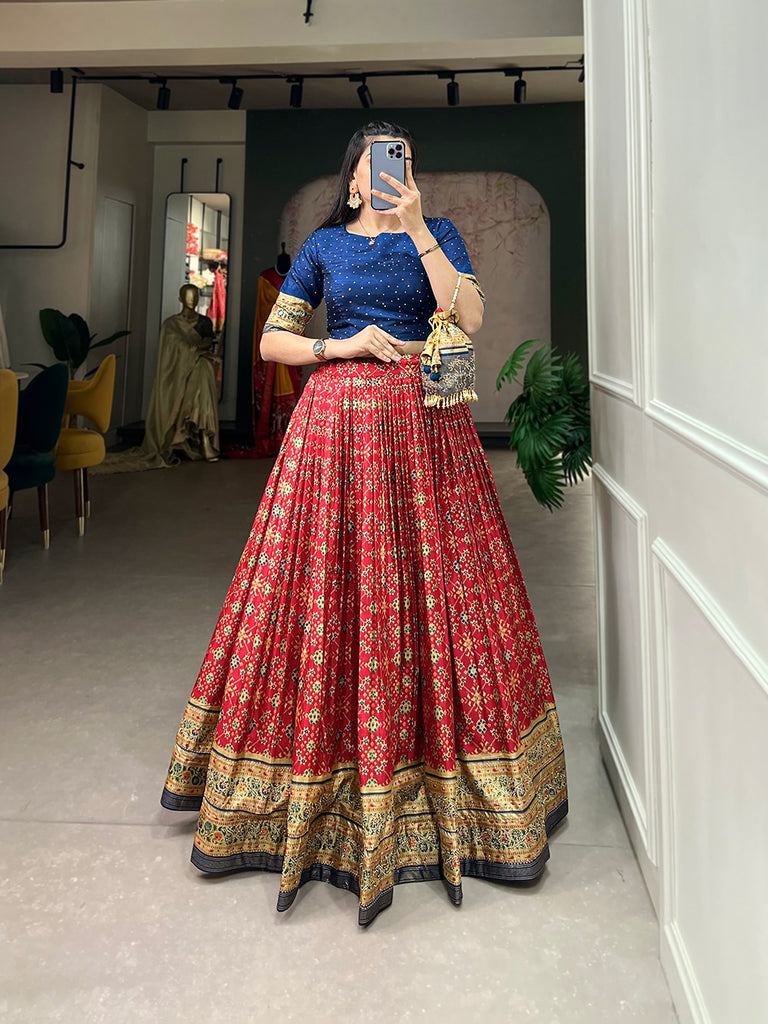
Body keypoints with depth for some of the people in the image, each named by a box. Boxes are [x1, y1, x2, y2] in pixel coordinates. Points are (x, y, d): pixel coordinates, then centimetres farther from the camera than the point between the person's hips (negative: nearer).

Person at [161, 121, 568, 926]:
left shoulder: (437, 233, 12)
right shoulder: (324, 245, 14)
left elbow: (469, 318, -6)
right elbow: (272, 340, 10)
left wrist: (417, 229, -10)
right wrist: (340, 346, -6)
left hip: (426, 425, 0)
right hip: (339, 421, 1)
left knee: (434, 583, -2)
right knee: (329, 585, -1)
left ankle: (438, 786, 15)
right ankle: (326, 788, 15)